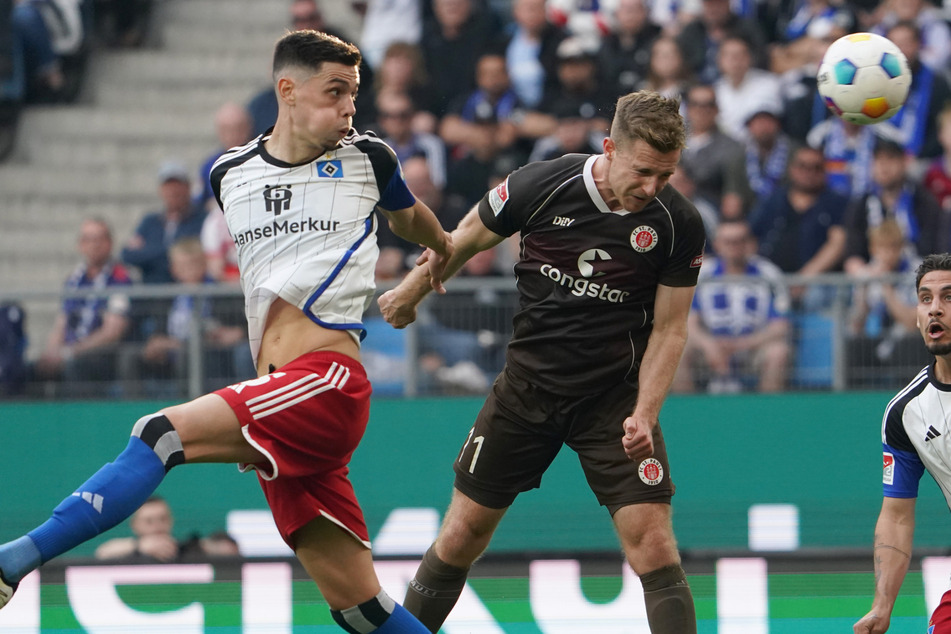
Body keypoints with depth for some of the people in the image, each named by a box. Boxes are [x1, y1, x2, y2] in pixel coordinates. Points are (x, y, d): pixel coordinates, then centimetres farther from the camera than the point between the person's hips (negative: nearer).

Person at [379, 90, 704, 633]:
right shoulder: (541, 186, -14)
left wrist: (644, 415, -16)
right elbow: (466, 240, 6)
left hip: (615, 394, -1)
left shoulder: (680, 225, -13)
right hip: (529, 381, 1)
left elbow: (669, 329, -3)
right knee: (462, 535, 5)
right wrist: (409, 294, 19)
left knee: (653, 543, -14)